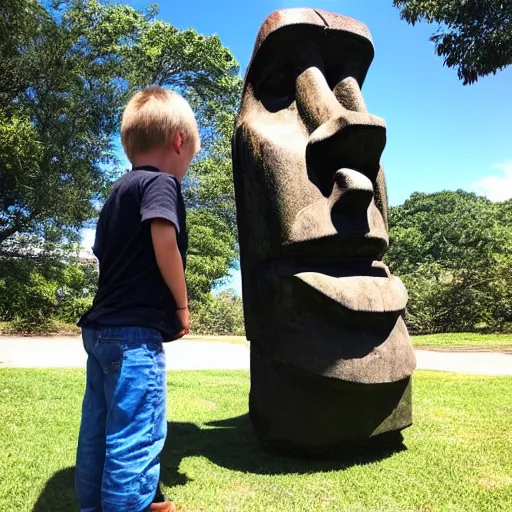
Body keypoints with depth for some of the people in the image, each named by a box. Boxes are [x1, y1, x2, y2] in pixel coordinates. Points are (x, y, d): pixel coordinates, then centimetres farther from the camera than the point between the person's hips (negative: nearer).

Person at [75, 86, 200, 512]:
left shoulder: (119, 192, 18)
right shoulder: (160, 183, -8)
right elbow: (165, 245, -22)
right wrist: (182, 307, -9)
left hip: (101, 326, 9)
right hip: (135, 332, -9)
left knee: (99, 427, 16)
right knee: (138, 434, -3)